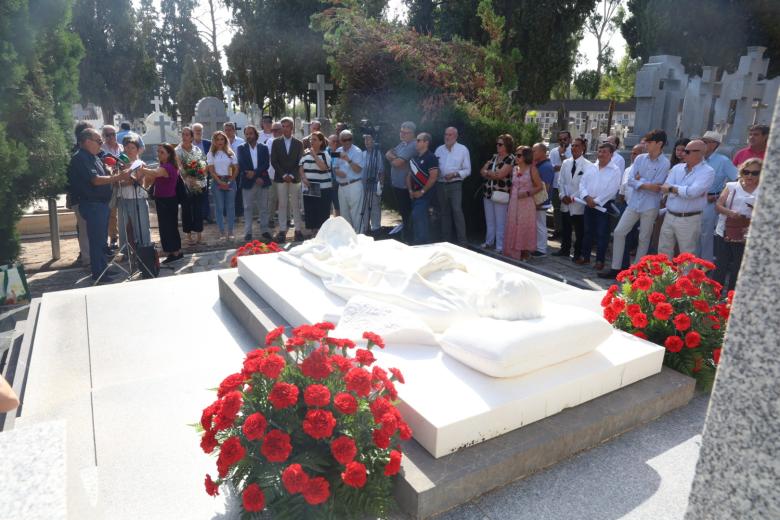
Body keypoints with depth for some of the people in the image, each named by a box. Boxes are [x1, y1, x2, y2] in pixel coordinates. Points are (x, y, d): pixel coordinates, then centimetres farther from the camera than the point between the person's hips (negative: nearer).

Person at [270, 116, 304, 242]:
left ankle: (298, 230, 7)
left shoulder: (299, 143, 6)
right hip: (280, 178, 0)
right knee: (282, 205, 1)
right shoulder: (276, 142, 6)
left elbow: (300, 162, 3)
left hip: (295, 178, 0)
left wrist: (292, 175, -9)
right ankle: (282, 230, 4)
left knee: (296, 205, 2)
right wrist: (284, 175, -8)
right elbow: (274, 161, 2)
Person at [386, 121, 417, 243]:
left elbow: (397, 162, -25)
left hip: (405, 185, -10)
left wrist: (392, 158, -3)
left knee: (407, 213, -1)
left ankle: (408, 239, 8)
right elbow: (388, 153, 10)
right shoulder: (402, 144, 14)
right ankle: (406, 235, 29)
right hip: (397, 183, 10)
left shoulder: (412, 146, -19)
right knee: (402, 211, 18)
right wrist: (394, 157, -12)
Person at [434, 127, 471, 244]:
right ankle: (446, 240, 18)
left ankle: (462, 240, -10)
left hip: (455, 185, -4)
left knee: (457, 211, -14)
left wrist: (454, 174, -15)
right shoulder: (439, 149, 10)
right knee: (445, 212, 10)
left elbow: (467, 170, -1)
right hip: (441, 185, 4)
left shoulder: (463, 149, 1)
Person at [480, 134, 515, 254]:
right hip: (488, 193, 7)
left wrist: (488, 173, -3)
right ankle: (489, 242, 28)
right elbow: (482, 171, 9)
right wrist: (492, 174, -9)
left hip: (501, 194, -7)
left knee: (500, 222, -1)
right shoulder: (494, 157, 13)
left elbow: (500, 175, -19)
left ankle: (500, 246, 6)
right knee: (489, 221, 15)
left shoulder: (510, 159, -9)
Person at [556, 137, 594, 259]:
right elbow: (561, 182, 9)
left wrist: (573, 197, -15)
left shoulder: (588, 166, -9)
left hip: (579, 203, -5)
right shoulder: (565, 163, 7)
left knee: (579, 231, 5)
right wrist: (563, 196, -5)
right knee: (565, 228, 14)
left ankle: (578, 253, 16)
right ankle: (565, 249, 27)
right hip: (565, 203, 5)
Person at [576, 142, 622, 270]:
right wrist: (587, 197, -11)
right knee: (588, 231, 13)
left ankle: (600, 260, 9)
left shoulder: (615, 171, -5)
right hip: (589, 204, 5)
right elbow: (582, 183, 5)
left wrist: (596, 201, -16)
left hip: (604, 206, -5)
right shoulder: (591, 168, 10)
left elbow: (611, 190, -14)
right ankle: (585, 256, 23)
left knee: (602, 234, 1)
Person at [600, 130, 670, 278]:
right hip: (634, 203, 5)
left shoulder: (664, 163, -8)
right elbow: (630, 180, -3)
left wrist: (639, 179, -6)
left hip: (650, 206, -4)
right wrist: (646, 184, -16)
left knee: (644, 238, 7)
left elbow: (656, 187, -15)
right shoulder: (640, 158, 4)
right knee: (619, 232, 1)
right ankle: (616, 268, 9)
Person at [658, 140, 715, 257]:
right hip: (669, 216, 5)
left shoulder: (707, 171, -8)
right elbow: (665, 188, -4)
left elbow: (692, 192, -22)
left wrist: (672, 188, -10)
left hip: (689, 219, -5)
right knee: (663, 252, 13)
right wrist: (685, 190, -14)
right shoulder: (677, 168, 9)